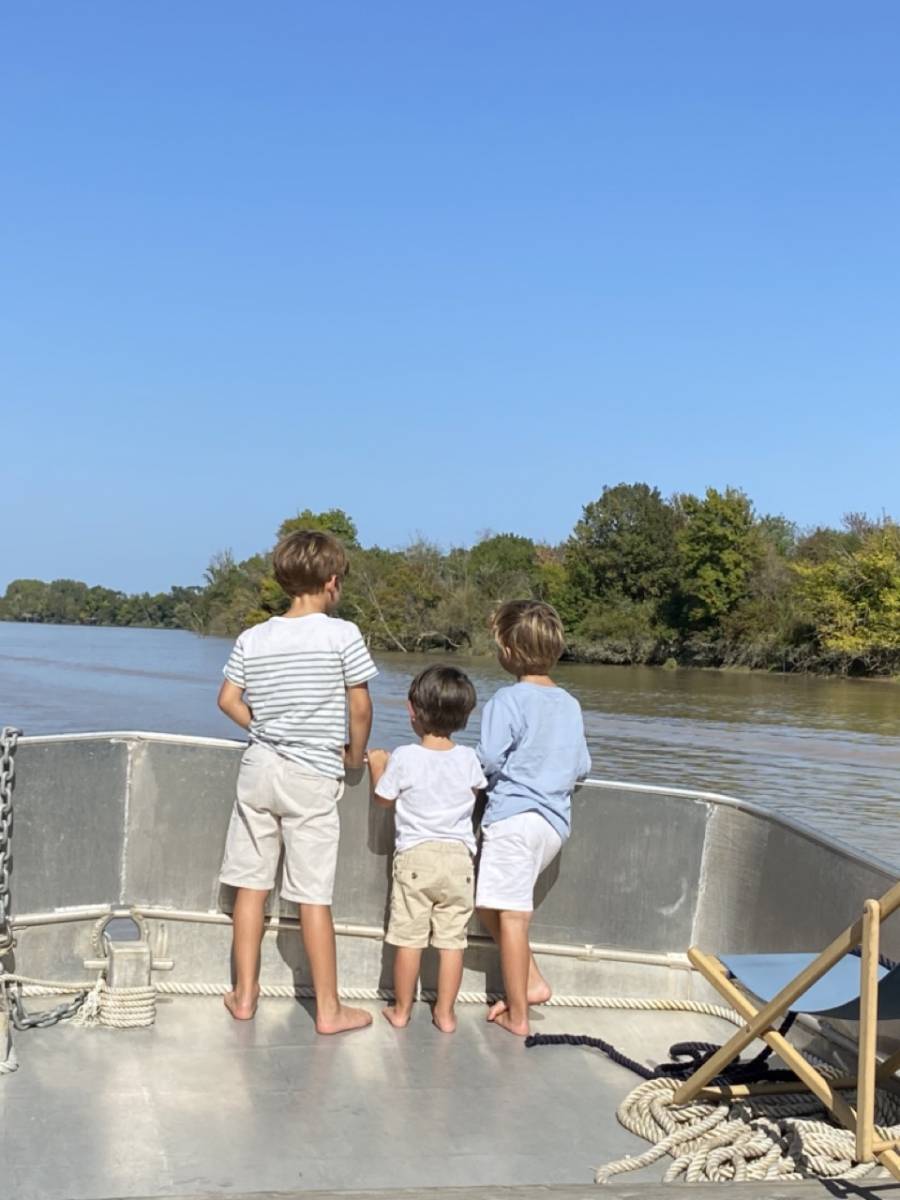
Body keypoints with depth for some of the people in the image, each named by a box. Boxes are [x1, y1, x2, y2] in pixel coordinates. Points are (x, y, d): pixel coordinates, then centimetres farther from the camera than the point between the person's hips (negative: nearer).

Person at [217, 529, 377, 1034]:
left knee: (252, 884, 12)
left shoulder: (253, 639, 3)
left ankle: (245, 995, 21)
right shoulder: (342, 634, -10)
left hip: (260, 768, 4)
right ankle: (329, 1009, 11)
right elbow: (361, 708, -9)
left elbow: (229, 700, 5)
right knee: (314, 896, 1)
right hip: (313, 777, -4)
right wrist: (355, 755, 7)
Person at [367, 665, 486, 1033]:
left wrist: (377, 765, 20)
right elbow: (479, 787, 18)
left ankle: (401, 1009, 16)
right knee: (452, 939, 7)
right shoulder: (467, 759, -2)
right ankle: (445, 1013, 13)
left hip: (415, 854, -2)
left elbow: (384, 798, 4)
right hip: (459, 855, 2)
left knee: (409, 939, 6)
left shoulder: (404, 758, -9)